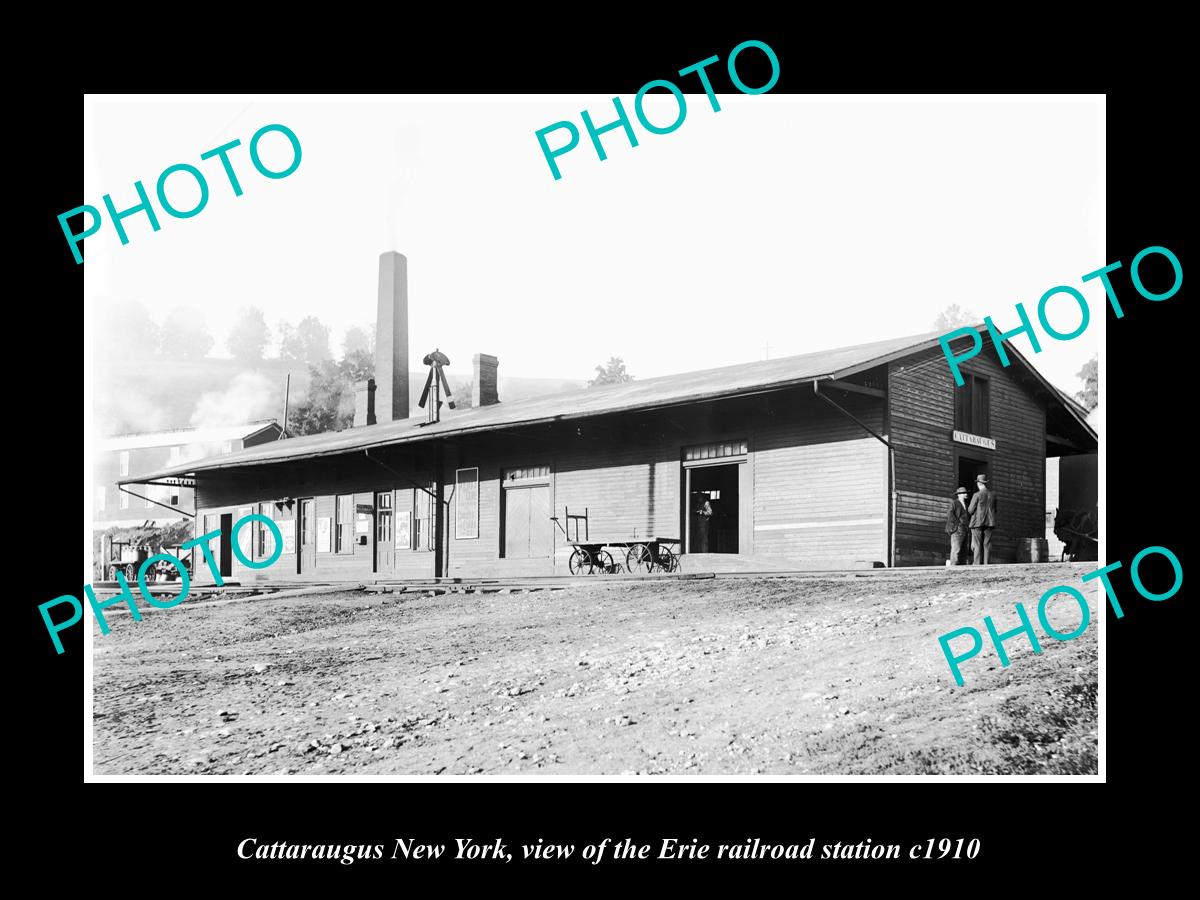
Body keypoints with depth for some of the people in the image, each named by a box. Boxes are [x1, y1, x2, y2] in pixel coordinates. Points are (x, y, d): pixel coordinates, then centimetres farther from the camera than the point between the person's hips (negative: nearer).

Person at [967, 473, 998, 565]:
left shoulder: (977, 495, -9)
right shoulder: (993, 494, 7)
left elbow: (970, 510, -8)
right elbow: (994, 510, 14)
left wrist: (969, 508, 14)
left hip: (977, 523, -5)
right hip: (989, 523, 5)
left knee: (977, 546, -4)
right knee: (987, 545, 3)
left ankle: (977, 565, -9)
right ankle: (986, 565, -2)